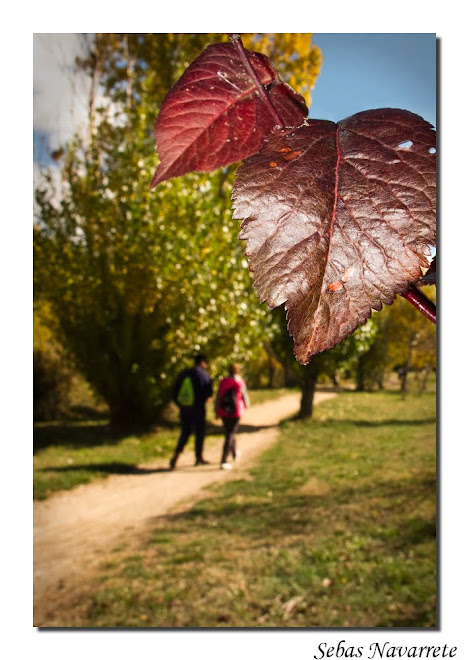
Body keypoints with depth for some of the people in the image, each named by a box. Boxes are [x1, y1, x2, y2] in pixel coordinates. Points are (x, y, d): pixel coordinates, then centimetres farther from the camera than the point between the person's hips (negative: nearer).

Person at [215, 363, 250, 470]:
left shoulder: (223, 382, 0)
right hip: (236, 412, -4)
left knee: (230, 433, 22)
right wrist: (246, 405, 21)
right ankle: (224, 461, -10)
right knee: (230, 436, -3)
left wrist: (216, 411, 7)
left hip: (223, 412, 4)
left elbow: (218, 398, 0)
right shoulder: (240, 383, -9)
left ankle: (234, 454, 44)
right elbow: (245, 397, 0)